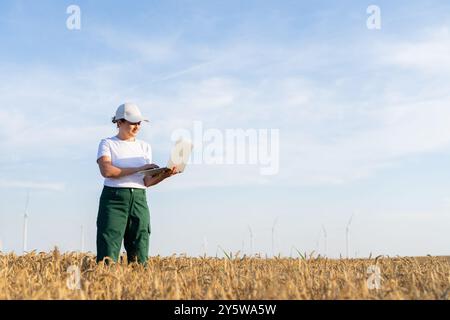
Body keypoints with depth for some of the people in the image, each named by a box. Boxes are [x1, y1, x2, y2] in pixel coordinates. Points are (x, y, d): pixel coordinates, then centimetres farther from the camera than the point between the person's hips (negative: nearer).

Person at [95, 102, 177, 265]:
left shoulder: (144, 146, 16)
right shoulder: (107, 144, 4)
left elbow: (147, 181, 8)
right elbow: (106, 170, -15)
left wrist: (165, 175, -13)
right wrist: (139, 168, -17)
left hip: (139, 199, 4)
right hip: (114, 198, -4)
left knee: (139, 257, 0)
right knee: (108, 255, -10)